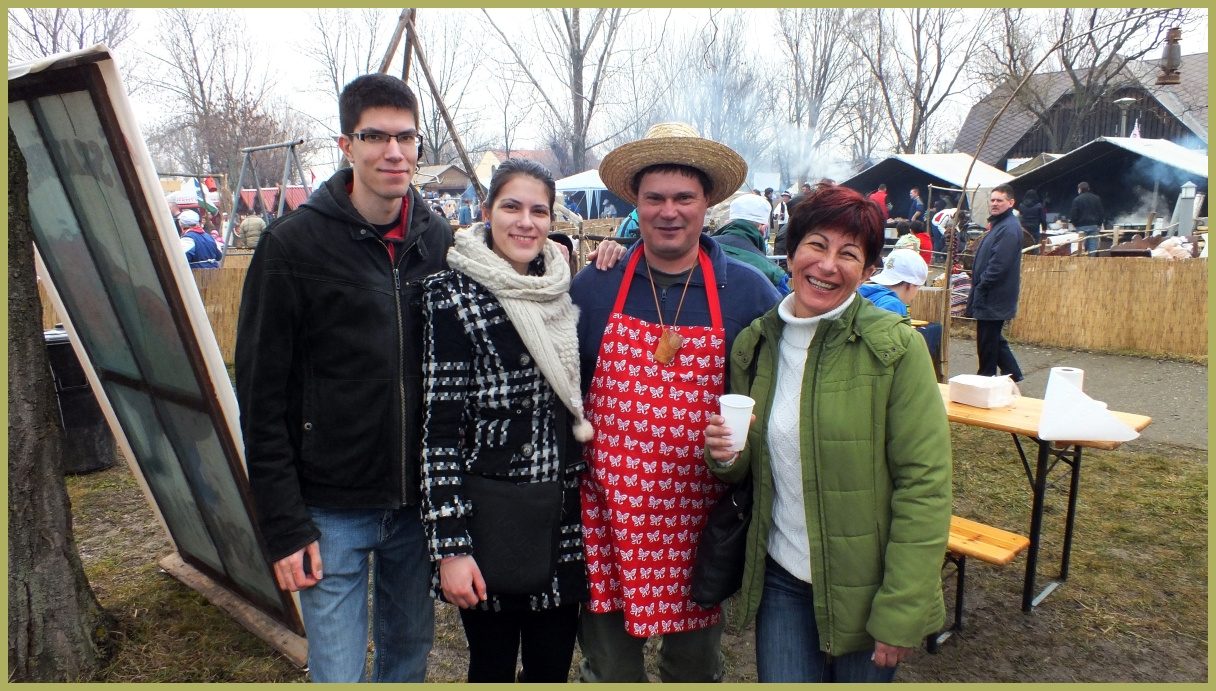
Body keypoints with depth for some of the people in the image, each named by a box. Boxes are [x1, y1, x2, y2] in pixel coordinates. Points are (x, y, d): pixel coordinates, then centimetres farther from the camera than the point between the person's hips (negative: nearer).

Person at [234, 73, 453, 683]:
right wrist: (284, 526, -10)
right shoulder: (295, 243, -9)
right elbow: (261, 396, -8)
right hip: (332, 511, -3)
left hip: (419, 504, 4)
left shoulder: (439, 239, 2)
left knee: (410, 652, 19)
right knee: (339, 673, 6)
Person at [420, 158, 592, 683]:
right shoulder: (453, 296, -10)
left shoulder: (566, 288, 6)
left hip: (563, 520, 5)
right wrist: (449, 546, -15)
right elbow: (440, 425, -13)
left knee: (553, 667, 16)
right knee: (493, 667, 13)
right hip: (491, 521, -4)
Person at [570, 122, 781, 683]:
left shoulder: (749, 293, -4)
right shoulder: (592, 287, -2)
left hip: (699, 520, 0)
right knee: (608, 665, 16)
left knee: (696, 664, 20)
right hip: (610, 516, 0)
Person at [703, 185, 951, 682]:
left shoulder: (895, 348, -14)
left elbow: (924, 485, -13)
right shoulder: (754, 344, -1)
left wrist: (901, 613, -14)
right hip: (780, 581, 3)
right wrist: (727, 456, -13)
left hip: (863, 586, -2)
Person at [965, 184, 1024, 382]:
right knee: (994, 339, 17)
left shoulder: (1009, 229, -18)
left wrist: (980, 288, -18)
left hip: (993, 298, -11)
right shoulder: (998, 224, 16)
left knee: (987, 342, 0)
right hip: (992, 297, 11)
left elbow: (998, 265, -24)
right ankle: (1013, 375, 25)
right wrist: (977, 288, 16)